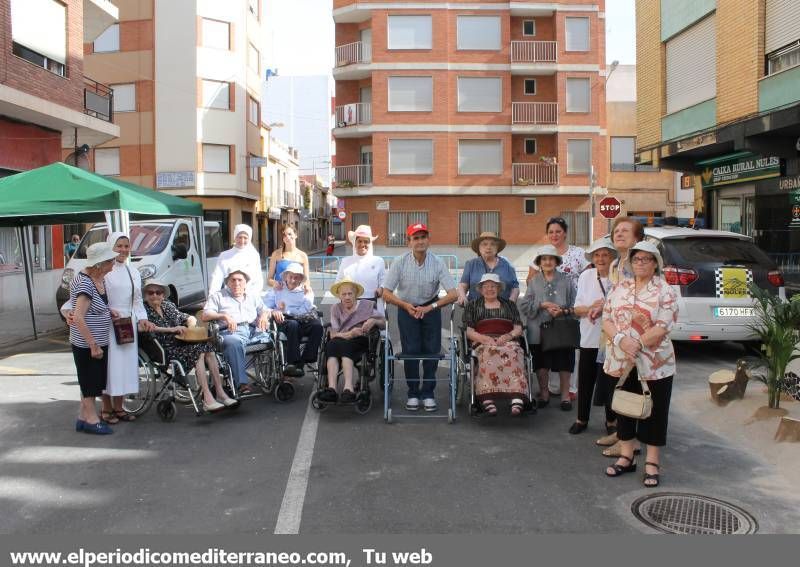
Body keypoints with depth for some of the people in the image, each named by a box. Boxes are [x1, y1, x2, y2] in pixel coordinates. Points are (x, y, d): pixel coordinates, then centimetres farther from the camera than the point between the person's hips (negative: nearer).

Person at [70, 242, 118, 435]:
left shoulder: (100, 278, 6)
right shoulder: (84, 283, -22)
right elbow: (78, 318, -26)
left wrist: (109, 311, 4)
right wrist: (93, 345, -25)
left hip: (98, 342, 9)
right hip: (87, 344, -9)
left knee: (93, 382, 17)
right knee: (90, 382, 2)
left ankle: (83, 417, 28)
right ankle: (91, 419, 14)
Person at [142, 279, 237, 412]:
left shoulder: (168, 305, 20)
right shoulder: (144, 310, 2)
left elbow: (187, 318, 22)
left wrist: (191, 322, -3)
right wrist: (171, 329, -25)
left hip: (179, 343, 6)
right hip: (164, 350, -6)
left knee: (207, 347, -20)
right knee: (198, 351, -27)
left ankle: (220, 393, -22)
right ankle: (207, 399, -32)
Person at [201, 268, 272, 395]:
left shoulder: (254, 298, 34)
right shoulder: (217, 296, 24)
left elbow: (266, 310, 26)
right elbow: (205, 316, 11)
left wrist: (264, 315, 1)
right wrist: (224, 316, -7)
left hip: (254, 330, 4)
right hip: (232, 332, -4)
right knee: (233, 343, -41)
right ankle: (241, 383, -46)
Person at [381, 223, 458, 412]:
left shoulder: (438, 264, -15)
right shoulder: (400, 262, -15)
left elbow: (453, 294, -20)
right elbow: (386, 294, -13)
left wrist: (429, 308, -30)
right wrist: (406, 306, -27)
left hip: (431, 308, 1)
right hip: (406, 308, 0)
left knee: (432, 350, -2)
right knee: (410, 350, -6)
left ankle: (428, 393, 11)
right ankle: (413, 393, 8)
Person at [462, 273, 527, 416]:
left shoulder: (510, 304, 27)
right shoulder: (472, 306, 24)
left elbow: (518, 328, 16)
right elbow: (468, 331, 10)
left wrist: (509, 336, -6)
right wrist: (483, 338, -9)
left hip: (507, 341, 1)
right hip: (483, 343, -1)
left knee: (512, 352, -36)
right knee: (489, 353, -38)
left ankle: (517, 399, -51)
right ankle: (487, 399, -50)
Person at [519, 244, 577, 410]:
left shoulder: (566, 281, 4)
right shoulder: (534, 282, 7)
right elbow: (524, 306, 0)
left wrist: (563, 311, -17)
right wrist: (542, 305, -12)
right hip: (540, 330, 1)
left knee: (564, 364, 2)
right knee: (541, 364, 8)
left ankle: (565, 396, 18)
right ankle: (544, 394, 25)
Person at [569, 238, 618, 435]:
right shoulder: (585, 276, 4)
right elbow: (577, 308, 6)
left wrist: (604, 308, -22)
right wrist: (590, 308, -14)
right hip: (589, 339, 3)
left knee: (611, 382, 7)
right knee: (585, 381, 11)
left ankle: (611, 421, 26)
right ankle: (582, 419, 28)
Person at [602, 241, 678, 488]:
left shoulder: (664, 291, -5)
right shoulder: (619, 288, 9)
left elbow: (662, 328, -14)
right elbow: (606, 320, 3)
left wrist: (637, 344, -19)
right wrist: (621, 339, -14)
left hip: (654, 364, -4)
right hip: (621, 363, 4)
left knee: (654, 411, 5)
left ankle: (652, 463, 16)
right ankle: (626, 457, 26)